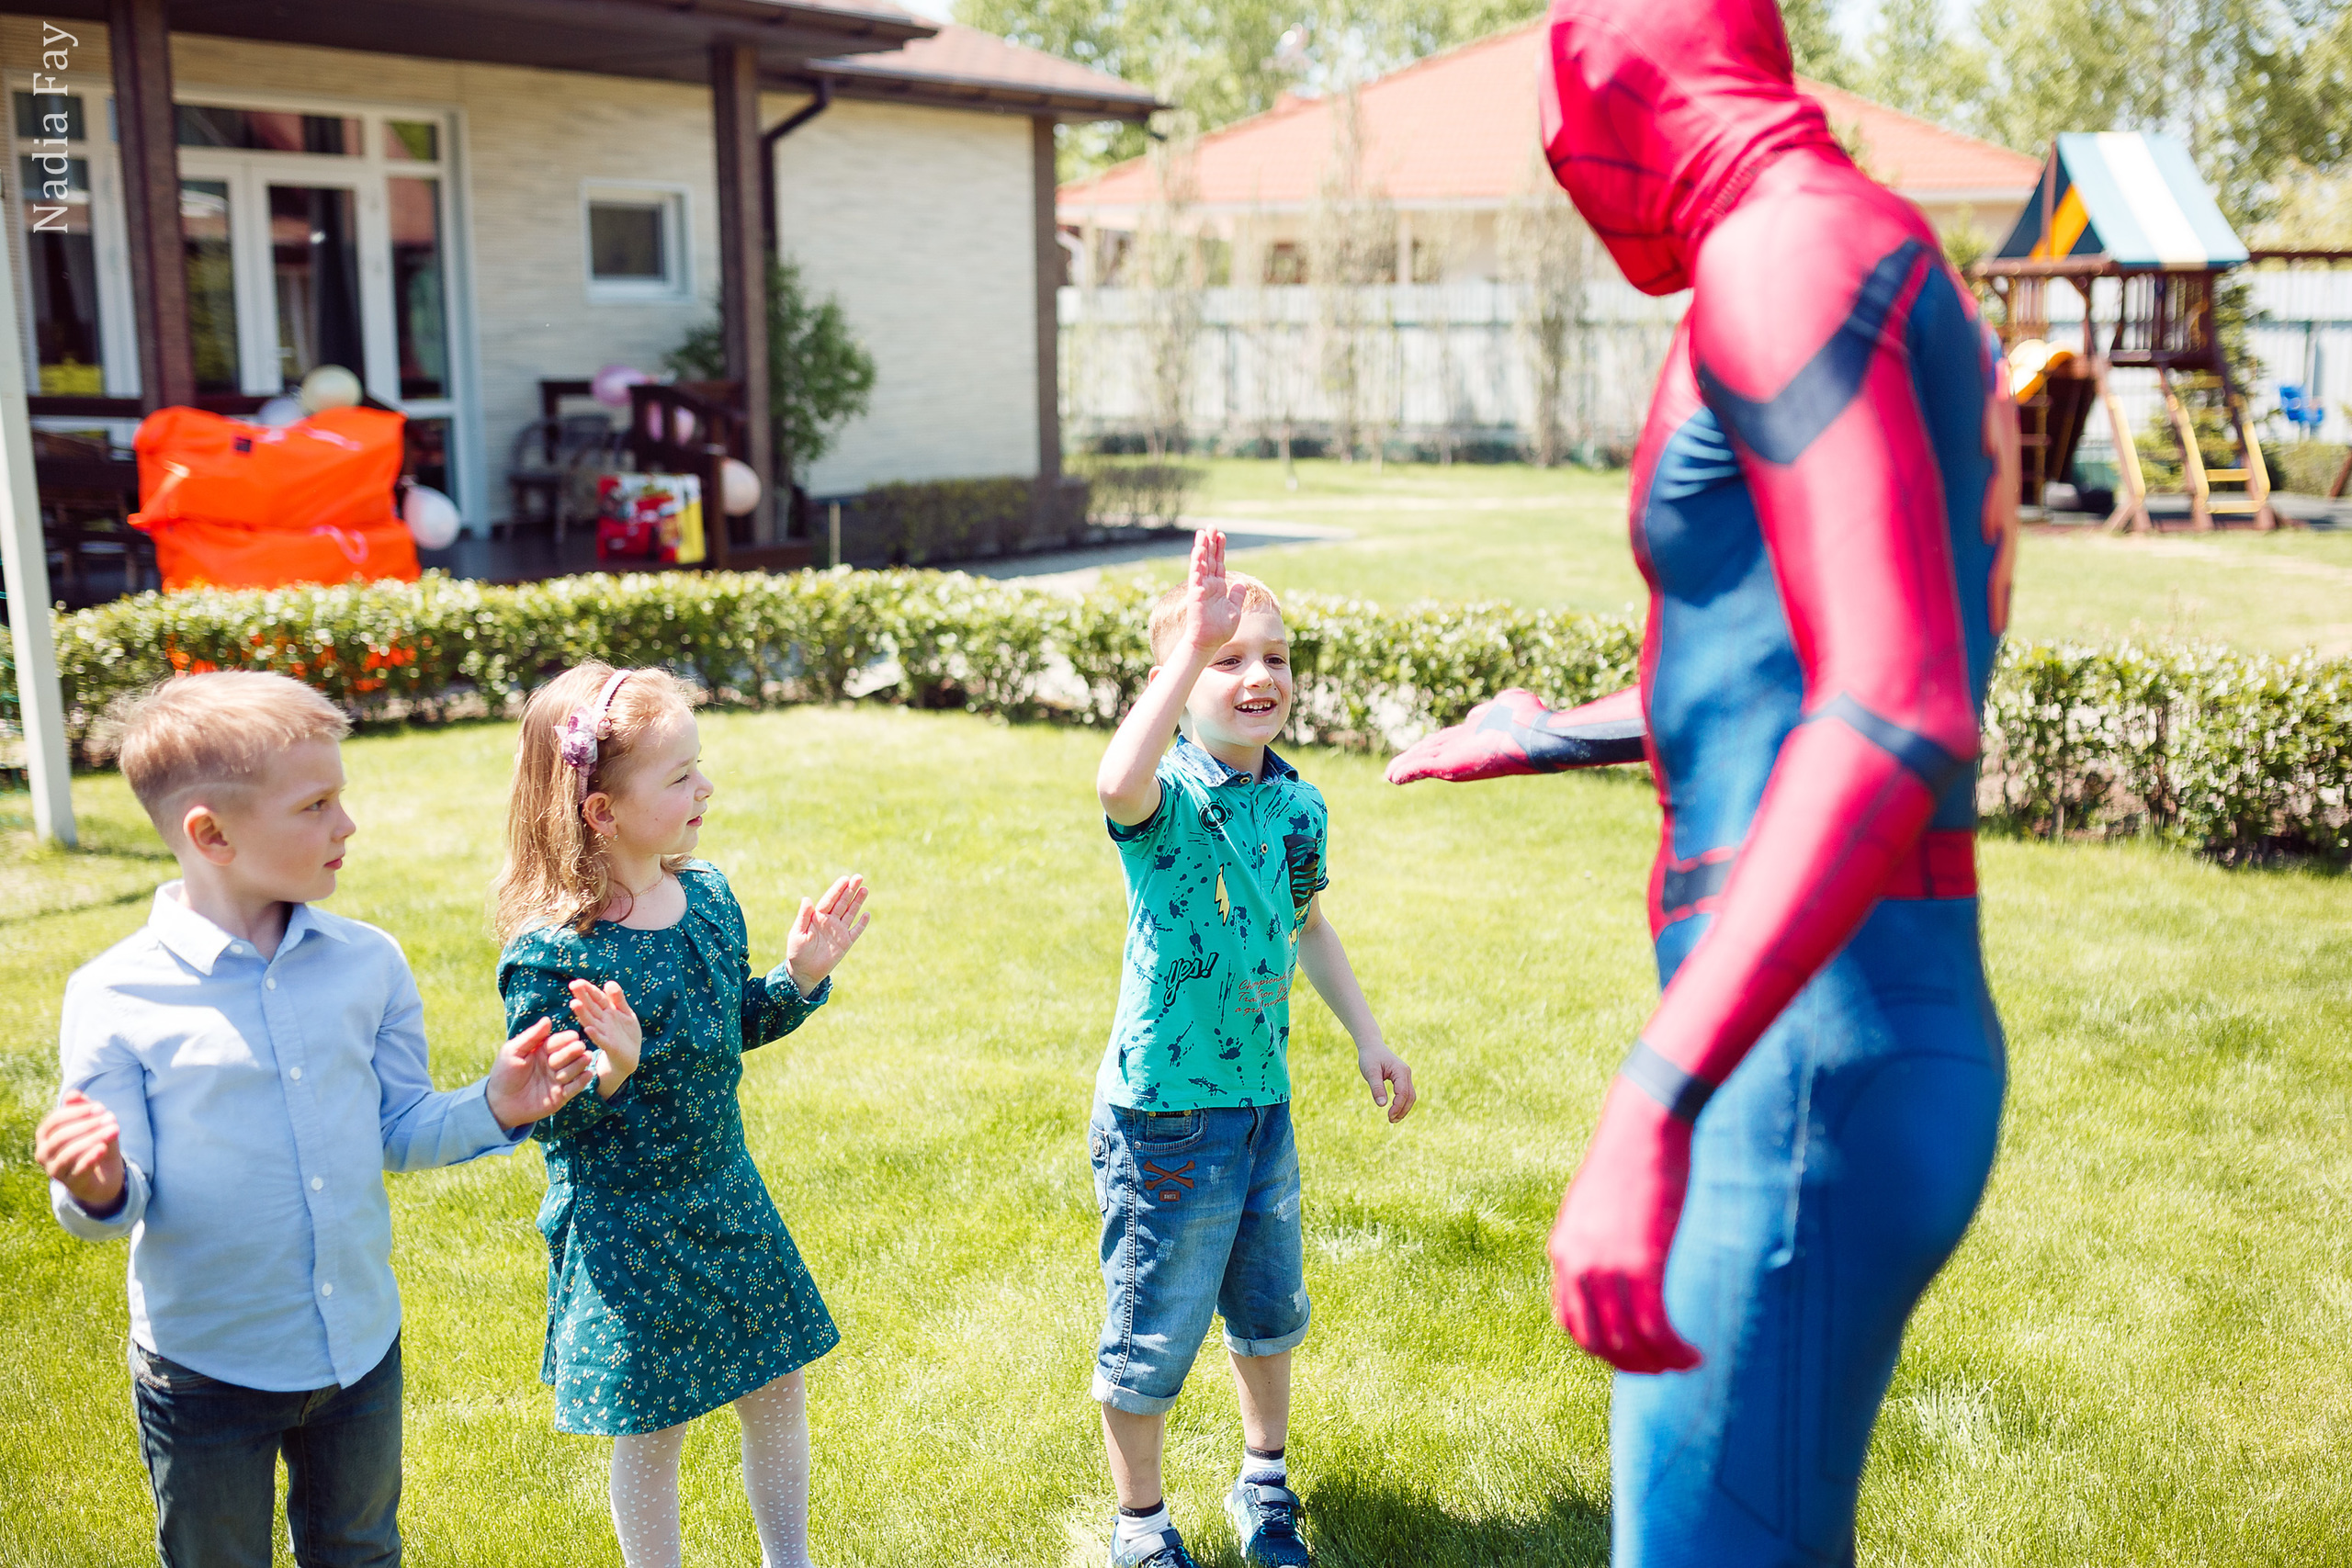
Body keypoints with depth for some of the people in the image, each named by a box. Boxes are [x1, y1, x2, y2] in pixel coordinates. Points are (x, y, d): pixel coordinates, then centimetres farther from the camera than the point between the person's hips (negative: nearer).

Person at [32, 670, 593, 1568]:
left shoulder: (369, 964, -5)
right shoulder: (114, 997, -16)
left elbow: (398, 1132, 3)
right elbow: (127, 1194, -12)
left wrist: (490, 1109, -15)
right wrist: (98, 1193, -34)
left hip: (362, 1349, 4)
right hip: (206, 1368, -3)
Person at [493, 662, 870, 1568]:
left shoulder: (707, 896, -1)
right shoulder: (551, 951, -22)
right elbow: (547, 1118, -18)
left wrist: (798, 979, -3)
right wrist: (612, 1069, -36)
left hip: (726, 1193, 7)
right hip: (624, 1229, -7)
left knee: (778, 1388, 18)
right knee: (652, 1432, 9)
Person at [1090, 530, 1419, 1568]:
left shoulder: (1299, 806, 1)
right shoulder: (1171, 795, -19)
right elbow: (1118, 787, -46)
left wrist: (1367, 1039, 19)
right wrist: (1192, 645, -46)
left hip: (1264, 1098, 6)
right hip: (1164, 1112, -6)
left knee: (1270, 1309, 23)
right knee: (1150, 1335, 9)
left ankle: (1263, 1479, 47)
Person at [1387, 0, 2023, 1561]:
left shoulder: (1788, 247, -13)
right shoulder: (1907, 287, 19)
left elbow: (1901, 718, -27)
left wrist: (1650, 1106, -34)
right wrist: (1558, 736, 45)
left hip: (1802, 1062, -11)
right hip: (1864, 1039, 11)